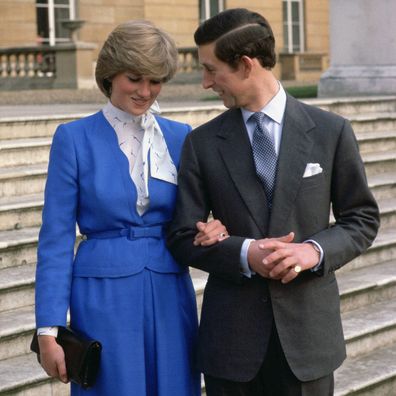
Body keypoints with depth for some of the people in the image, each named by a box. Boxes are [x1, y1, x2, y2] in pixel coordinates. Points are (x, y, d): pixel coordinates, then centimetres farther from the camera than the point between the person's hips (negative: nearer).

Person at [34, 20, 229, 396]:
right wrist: (48, 330, -8)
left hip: (170, 296, 3)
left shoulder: (180, 137, 6)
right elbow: (56, 239, -4)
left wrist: (214, 231, -11)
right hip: (104, 298, -3)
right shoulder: (74, 138, -3)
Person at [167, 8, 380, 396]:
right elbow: (183, 237, 2)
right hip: (232, 333, 1)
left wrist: (316, 250, -14)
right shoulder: (202, 143, 2)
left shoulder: (330, 131, 1)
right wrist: (244, 253, -15)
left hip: (308, 328, 0)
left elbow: (362, 218, 5)